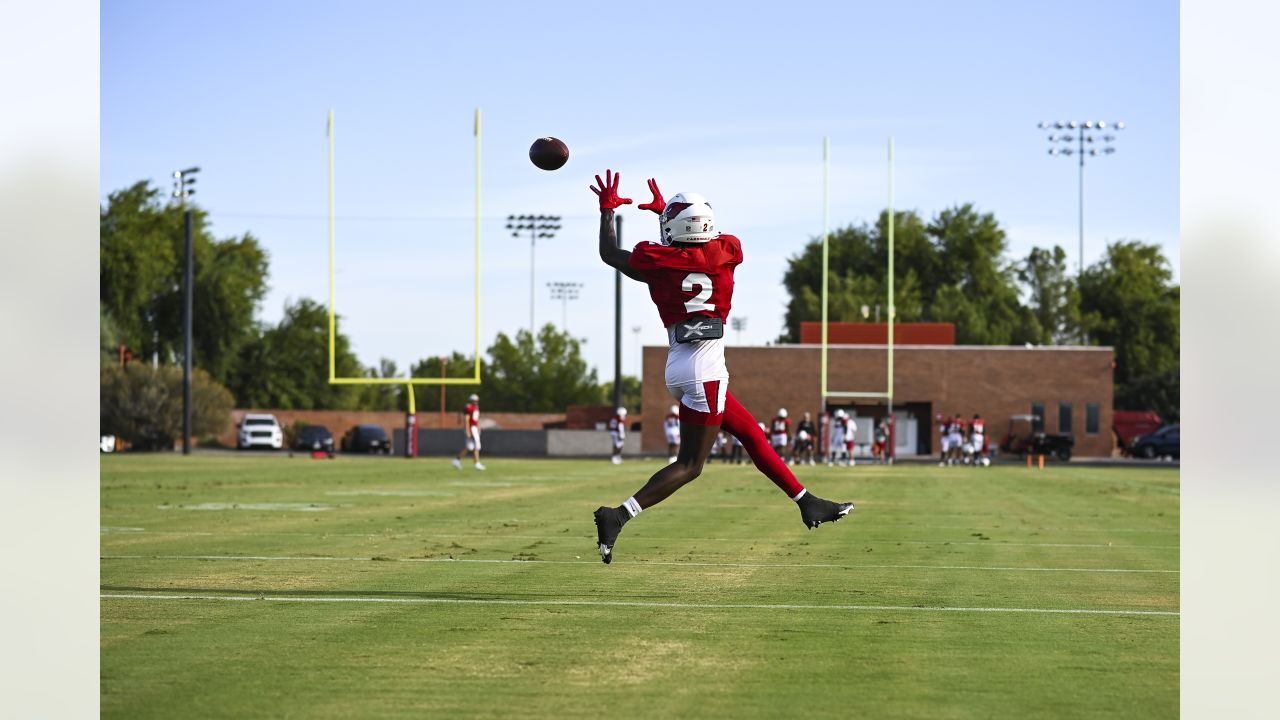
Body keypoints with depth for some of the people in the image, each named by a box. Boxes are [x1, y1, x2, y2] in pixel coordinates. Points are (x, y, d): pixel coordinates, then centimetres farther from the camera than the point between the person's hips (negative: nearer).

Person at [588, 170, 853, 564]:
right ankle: (618, 516, -15)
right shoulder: (725, 253, -6)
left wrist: (608, 210, 30)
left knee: (752, 435, 16)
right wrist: (666, 210, 26)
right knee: (690, 465, -4)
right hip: (705, 371, -6)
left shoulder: (656, 262, -1)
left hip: (680, 367, 6)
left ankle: (807, 503, 23)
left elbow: (610, 254, 18)